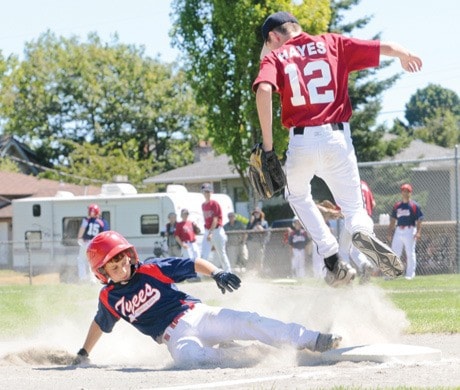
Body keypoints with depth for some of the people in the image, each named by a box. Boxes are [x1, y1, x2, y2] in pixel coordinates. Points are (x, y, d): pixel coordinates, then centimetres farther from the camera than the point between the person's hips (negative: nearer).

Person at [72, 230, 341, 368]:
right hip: (175, 334, 0)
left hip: (196, 314, 0)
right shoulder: (109, 298, 7)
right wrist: (84, 353, 33)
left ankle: (313, 341, -25)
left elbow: (194, 264, 2)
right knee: (186, 356, -39)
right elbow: (100, 325, 26)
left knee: (246, 322, -20)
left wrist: (216, 273, -17)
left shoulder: (152, 269, 2)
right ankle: (238, 356, -35)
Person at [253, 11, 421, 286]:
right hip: (337, 139, 1)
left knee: (298, 195, 29)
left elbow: (264, 90, -14)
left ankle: (331, 256, 12)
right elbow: (386, 48, 8)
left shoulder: (275, 57, 7)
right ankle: (362, 231, -23)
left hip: (301, 142, -1)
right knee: (353, 206, 14)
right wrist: (405, 55, 31)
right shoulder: (332, 44, 12)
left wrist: (267, 144, -12)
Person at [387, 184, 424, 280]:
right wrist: (389, 233, 8)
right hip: (398, 231, 4)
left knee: (410, 253, -3)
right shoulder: (397, 206, 14)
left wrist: (418, 232, -14)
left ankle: (410, 274, 2)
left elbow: (419, 220, -3)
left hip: (410, 231, -4)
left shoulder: (414, 205, 2)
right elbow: (393, 220, 16)